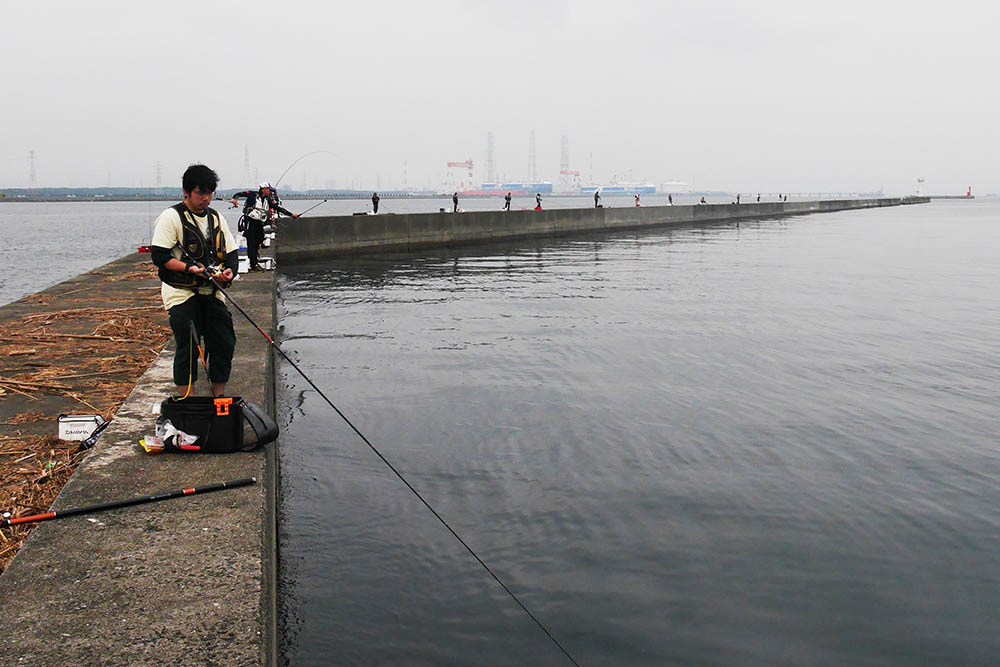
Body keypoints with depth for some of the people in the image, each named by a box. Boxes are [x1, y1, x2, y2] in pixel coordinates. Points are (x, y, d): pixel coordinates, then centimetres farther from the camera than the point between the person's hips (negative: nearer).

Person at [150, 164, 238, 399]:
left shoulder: (217, 218, 12)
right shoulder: (171, 217, -6)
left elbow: (232, 252, 13)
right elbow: (159, 256, -11)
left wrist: (229, 271, -9)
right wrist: (189, 268, -24)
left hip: (212, 292, 6)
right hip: (182, 293, -5)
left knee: (225, 343, 2)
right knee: (188, 347, -7)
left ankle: (219, 397, 18)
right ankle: (185, 402, 6)